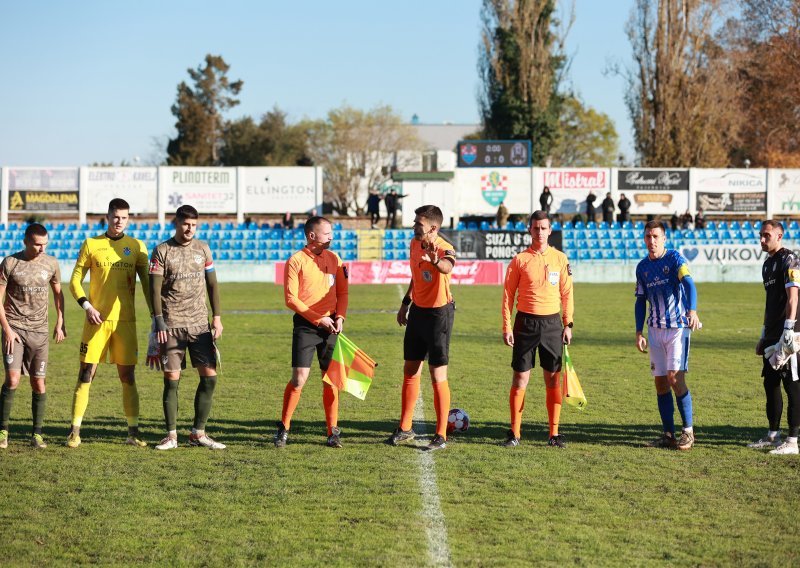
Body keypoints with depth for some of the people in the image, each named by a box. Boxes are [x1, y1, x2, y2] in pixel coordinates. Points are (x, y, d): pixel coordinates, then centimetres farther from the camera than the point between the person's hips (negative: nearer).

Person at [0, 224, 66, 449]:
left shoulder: (51, 263, 3)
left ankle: (37, 434, 10)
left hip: (39, 330, 3)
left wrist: (60, 324, 12)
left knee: (38, 383, 2)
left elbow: (58, 293, 18)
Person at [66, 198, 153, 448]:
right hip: (97, 319, -1)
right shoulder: (91, 244, 3)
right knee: (86, 373, -2)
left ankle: (133, 431, 8)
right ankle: (75, 430, 3)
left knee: (128, 375, 3)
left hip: (125, 320, 1)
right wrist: (87, 306, -10)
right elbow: (75, 281, 4)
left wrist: (154, 315, 0)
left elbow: (146, 283, 8)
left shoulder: (137, 246, 7)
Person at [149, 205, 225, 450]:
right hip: (172, 326, -3)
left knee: (209, 376, -2)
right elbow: (155, 288, -4)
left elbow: (212, 284, 14)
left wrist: (217, 317, 8)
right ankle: (171, 435, 6)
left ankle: (198, 433, 9)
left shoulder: (203, 249, 10)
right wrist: (159, 321, -12)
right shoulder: (161, 251, -2)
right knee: (172, 379, -2)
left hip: (200, 324, 3)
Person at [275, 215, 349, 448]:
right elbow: (291, 299, -9)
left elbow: (342, 291, 14)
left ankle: (333, 431, 11)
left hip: (330, 325, 4)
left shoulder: (334, 258, 9)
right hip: (305, 326, -4)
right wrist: (318, 319, -12)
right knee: (299, 378, -8)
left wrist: (340, 317, -2)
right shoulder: (296, 261, -6)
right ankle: (284, 427, 7)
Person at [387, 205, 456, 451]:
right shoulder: (415, 243, 2)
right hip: (418, 311, 8)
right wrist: (405, 303, 23)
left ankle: (441, 436, 6)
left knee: (438, 376, -3)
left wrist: (436, 261, -71)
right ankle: (405, 428, 27)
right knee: (410, 371, 14)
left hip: (439, 314, -8)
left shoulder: (444, 249, -23)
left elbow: (448, 267, -49)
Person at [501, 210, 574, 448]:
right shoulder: (520, 259, 0)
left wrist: (568, 324, 4)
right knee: (520, 378, 0)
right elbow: (508, 293, 1)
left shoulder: (560, 259, 5)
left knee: (553, 379, 3)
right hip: (526, 322, -2)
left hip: (552, 322, 2)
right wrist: (507, 326, -5)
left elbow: (567, 293, 9)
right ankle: (515, 432, 6)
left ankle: (554, 433, 9)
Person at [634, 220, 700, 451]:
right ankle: (668, 434, 11)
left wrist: (692, 310, -40)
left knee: (675, 378, -14)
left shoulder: (675, 258, -7)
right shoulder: (642, 267, 10)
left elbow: (688, 283, -23)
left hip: (678, 326, -5)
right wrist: (639, 332, 10)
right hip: (655, 329, 6)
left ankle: (688, 431, -4)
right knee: (660, 382, 4)